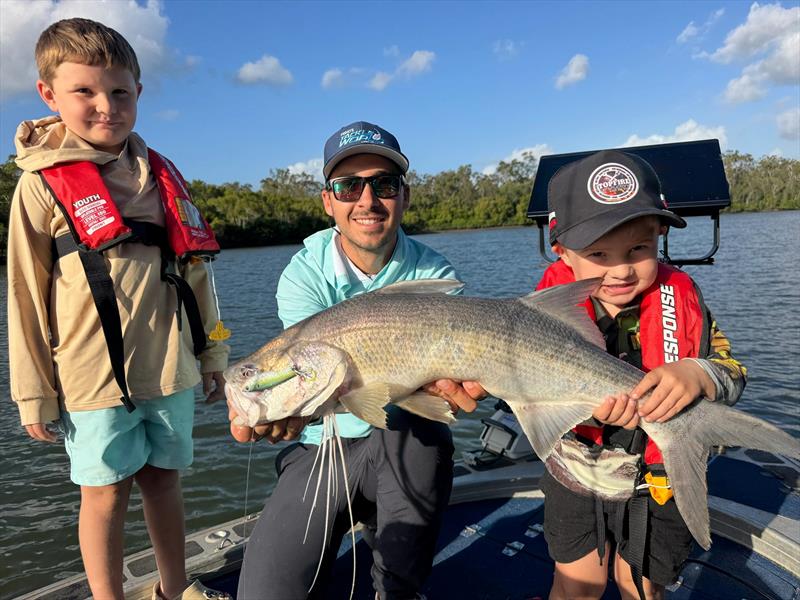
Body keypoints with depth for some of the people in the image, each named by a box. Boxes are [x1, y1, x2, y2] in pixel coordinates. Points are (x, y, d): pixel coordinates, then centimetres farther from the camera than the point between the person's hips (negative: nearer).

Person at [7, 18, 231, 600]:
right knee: (106, 492, 8)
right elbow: (26, 295, -3)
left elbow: (194, 271, 10)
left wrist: (214, 354, 12)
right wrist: (33, 393, -2)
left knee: (164, 477, 16)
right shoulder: (43, 183, -4)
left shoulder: (161, 175, 7)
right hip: (92, 376, -4)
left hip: (169, 368, 4)